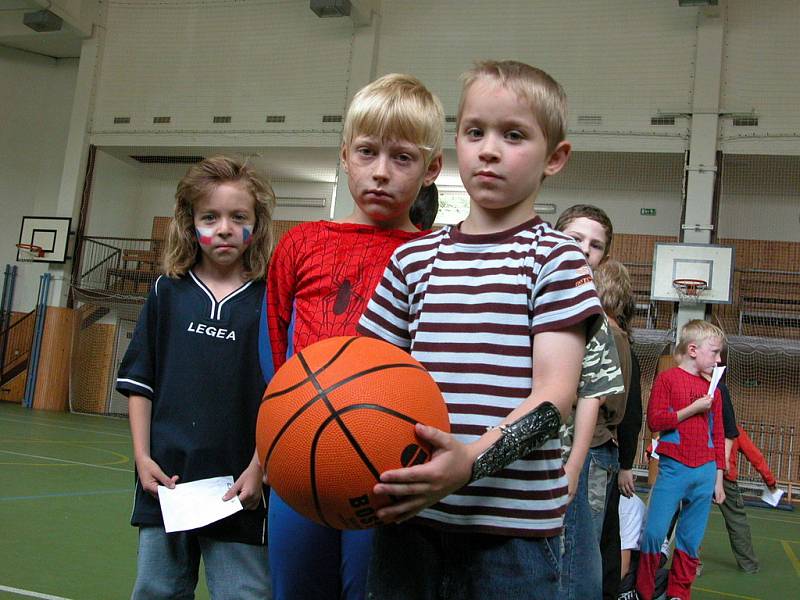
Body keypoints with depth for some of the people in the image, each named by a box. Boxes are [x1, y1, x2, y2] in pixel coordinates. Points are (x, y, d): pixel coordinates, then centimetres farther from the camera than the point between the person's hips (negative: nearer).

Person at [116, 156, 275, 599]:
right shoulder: (168, 292, 4)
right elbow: (139, 381, 9)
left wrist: (259, 467, -8)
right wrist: (143, 456, 1)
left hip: (239, 489, -3)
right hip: (165, 481, 3)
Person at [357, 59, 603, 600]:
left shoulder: (556, 259, -2)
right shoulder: (414, 259, 9)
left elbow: (554, 396, -10)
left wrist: (474, 460, -25)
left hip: (514, 524, -3)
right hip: (408, 515, 3)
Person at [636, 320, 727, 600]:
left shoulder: (713, 390, 12)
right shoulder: (667, 378, -2)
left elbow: (718, 437, 16)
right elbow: (654, 420, -11)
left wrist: (718, 479, 14)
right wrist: (692, 409, -12)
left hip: (705, 473, 5)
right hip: (673, 469, -5)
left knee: (691, 541, 8)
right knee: (654, 532, -9)